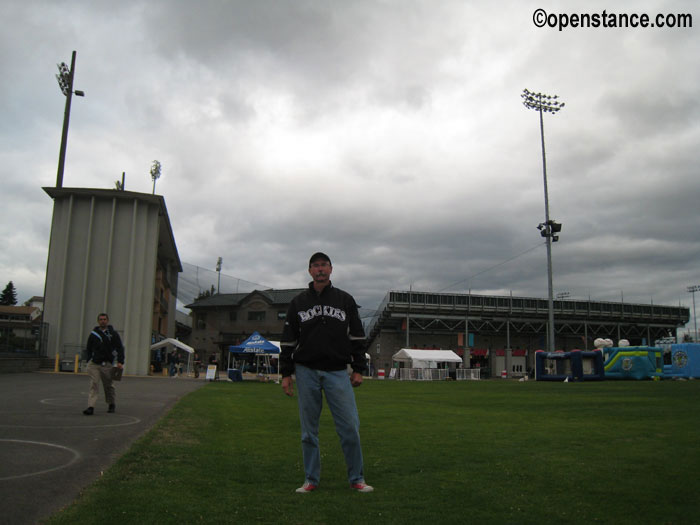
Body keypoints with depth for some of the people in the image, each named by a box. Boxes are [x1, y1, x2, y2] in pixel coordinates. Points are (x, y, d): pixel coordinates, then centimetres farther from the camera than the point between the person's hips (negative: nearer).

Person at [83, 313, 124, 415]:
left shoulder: (113, 334, 4)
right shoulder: (93, 334, 8)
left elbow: (120, 348, 2)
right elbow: (89, 349, 17)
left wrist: (120, 362, -8)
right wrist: (89, 362, 10)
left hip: (107, 364, -1)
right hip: (94, 364, 1)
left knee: (108, 385, 10)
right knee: (93, 385, -10)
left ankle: (112, 405, 28)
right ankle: (91, 407, -13)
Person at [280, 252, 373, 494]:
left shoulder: (345, 300, 9)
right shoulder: (298, 302, 9)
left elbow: (357, 335, 9)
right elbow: (288, 340, 9)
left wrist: (358, 369, 4)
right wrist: (286, 374, 4)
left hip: (338, 372, 0)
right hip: (306, 372, 1)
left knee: (350, 426, -4)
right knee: (309, 430, 6)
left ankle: (356, 478, 11)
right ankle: (311, 480, 19)